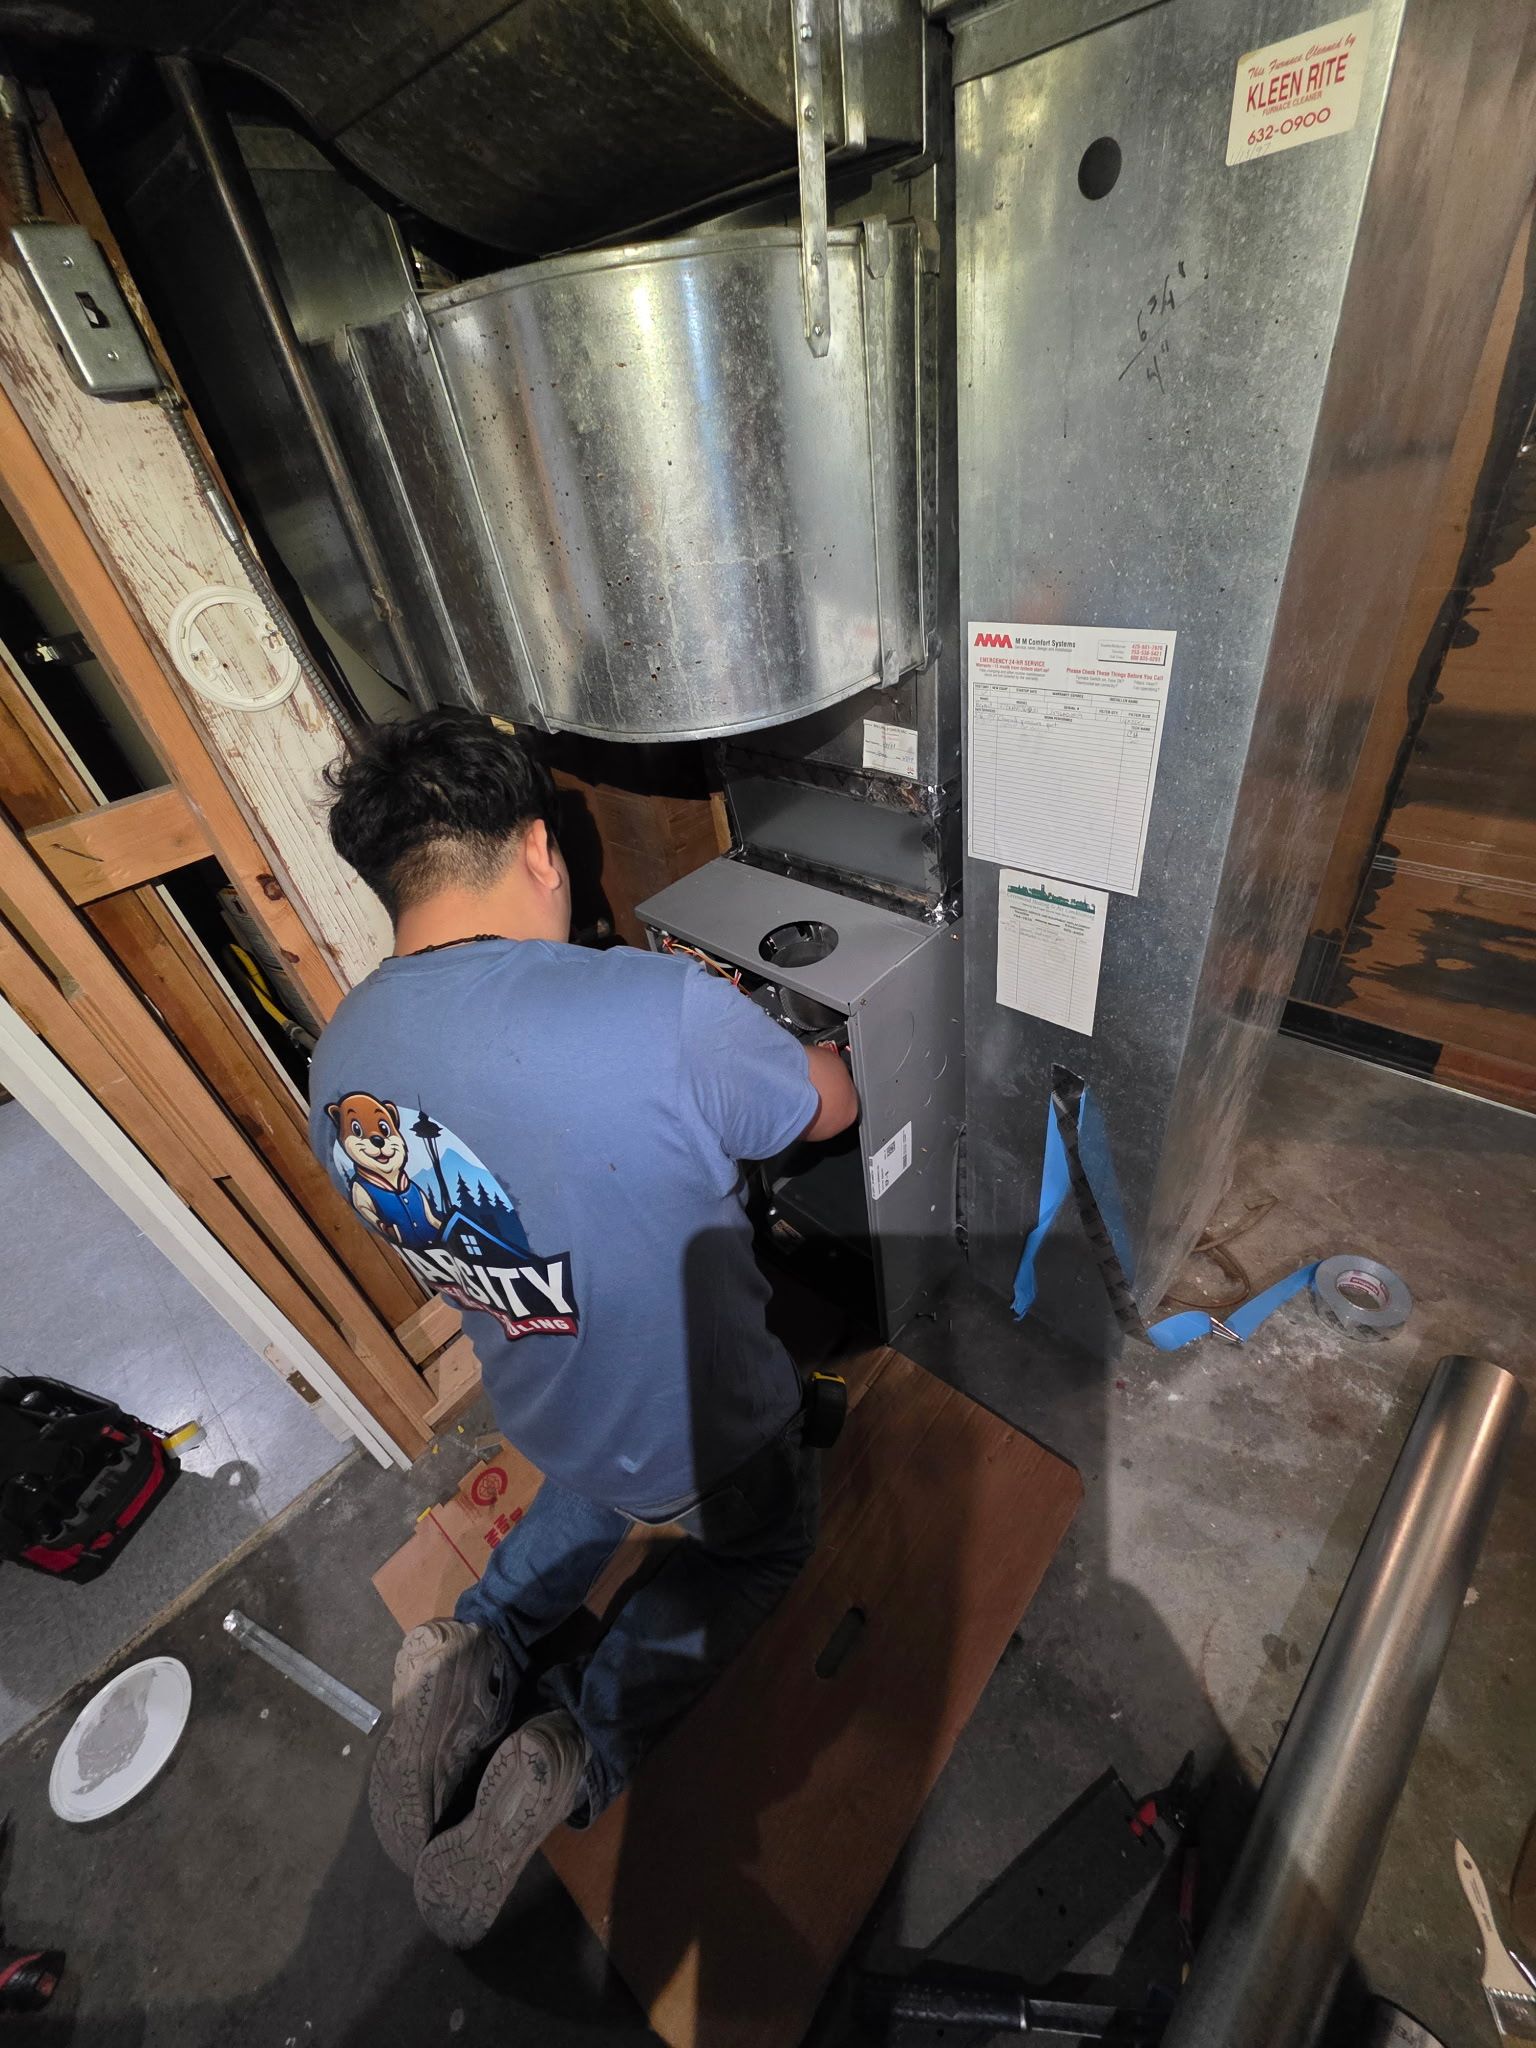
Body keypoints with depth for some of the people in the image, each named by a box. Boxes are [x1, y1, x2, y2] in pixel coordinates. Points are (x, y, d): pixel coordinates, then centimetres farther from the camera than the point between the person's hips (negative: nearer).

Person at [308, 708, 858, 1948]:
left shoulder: (339, 1063, -13)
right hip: (707, 1432, -5)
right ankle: (590, 1737, 9)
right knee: (761, 1544, 29)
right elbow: (834, 1105, -16)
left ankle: (482, 1649, 19)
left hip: (545, 1416, 5)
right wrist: (733, 1041, 5)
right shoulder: (663, 1009, -36)